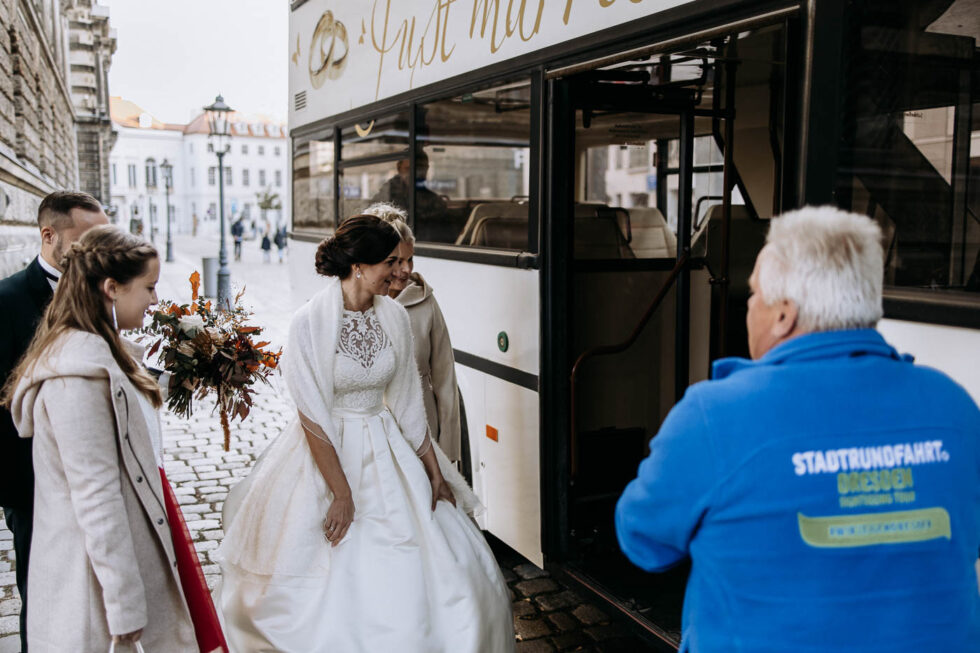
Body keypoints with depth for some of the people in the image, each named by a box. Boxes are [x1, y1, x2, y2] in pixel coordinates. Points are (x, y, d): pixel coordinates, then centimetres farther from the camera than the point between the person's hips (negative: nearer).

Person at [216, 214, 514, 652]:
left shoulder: (393, 316, -1)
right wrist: (342, 493, -17)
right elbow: (313, 419, -17)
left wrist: (435, 472, 5)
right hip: (327, 456, -5)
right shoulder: (310, 324, -16)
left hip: (387, 452, 5)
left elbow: (407, 403, 5)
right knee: (333, 587, 4)